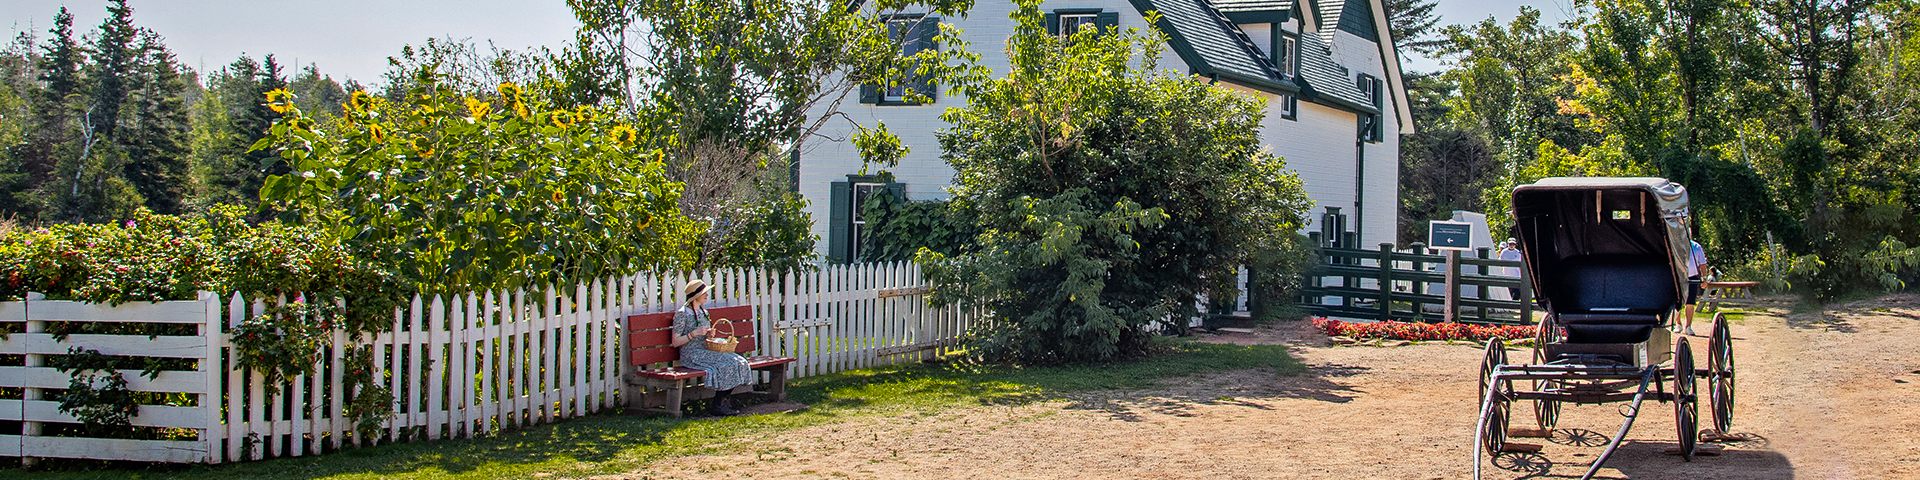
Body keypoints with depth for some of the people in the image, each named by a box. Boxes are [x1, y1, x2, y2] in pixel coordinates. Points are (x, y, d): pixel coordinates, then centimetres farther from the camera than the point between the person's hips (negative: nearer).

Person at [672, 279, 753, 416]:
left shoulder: (703, 312, 17)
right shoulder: (682, 314, -7)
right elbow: (675, 342, -8)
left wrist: (709, 333, 5)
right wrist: (694, 333, -18)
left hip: (706, 352, 8)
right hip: (691, 355, -8)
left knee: (739, 362, -14)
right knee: (727, 364, -26)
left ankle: (720, 402, -7)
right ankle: (716, 406, -16)